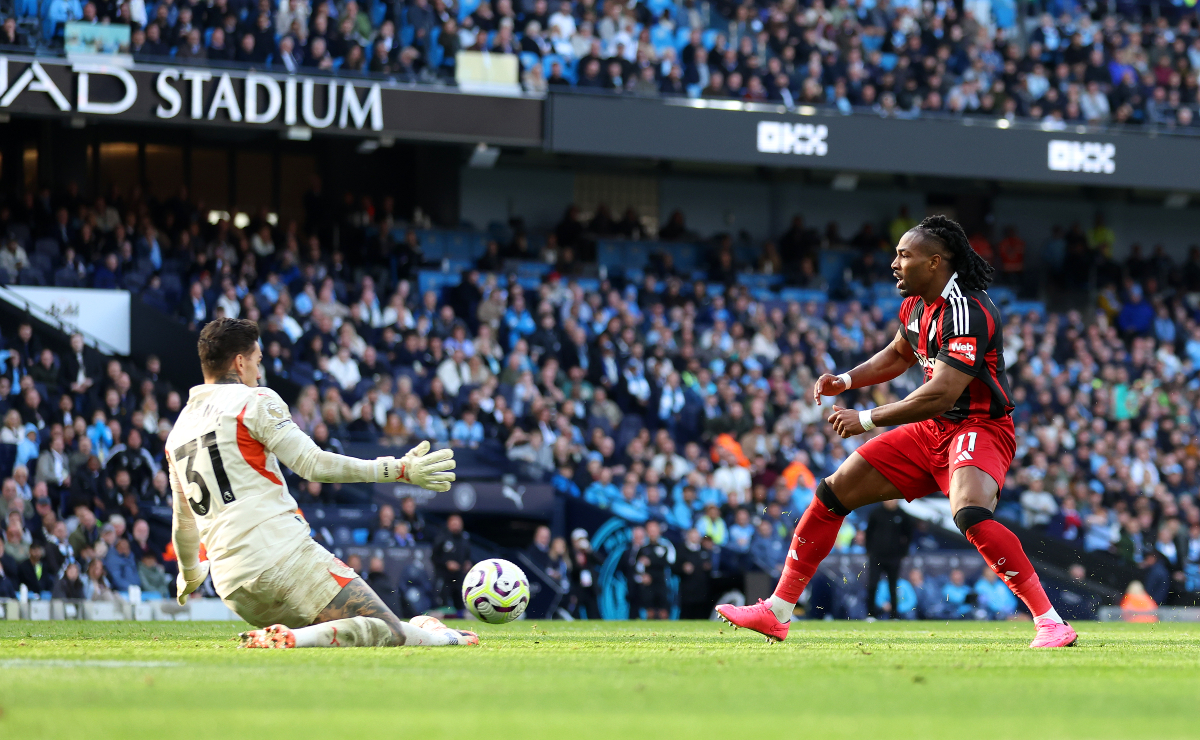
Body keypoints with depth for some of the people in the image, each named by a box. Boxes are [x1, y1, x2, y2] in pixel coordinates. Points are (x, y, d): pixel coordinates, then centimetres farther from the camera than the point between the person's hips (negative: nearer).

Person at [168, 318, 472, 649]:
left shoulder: (177, 431, 21)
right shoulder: (252, 400, 1)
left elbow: (183, 522, 30)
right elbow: (313, 464, -9)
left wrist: (189, 574, 50)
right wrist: (400, 470, -8)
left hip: (233, 590, 7)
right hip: (282, 553, -7)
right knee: (391, 633, -12)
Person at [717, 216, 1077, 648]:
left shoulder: (968, 312, -23)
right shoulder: (917, 303, 6)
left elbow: (939, 396, -29)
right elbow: (899, 354, 28)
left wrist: (866, 420, -21)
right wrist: (846, 381, 11)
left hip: (979, 429, -9)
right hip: (931, 431, 9)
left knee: (971, 514, -37)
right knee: (832, 493, 5)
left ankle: (1050, 623, -30)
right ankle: (776, 613, 13)